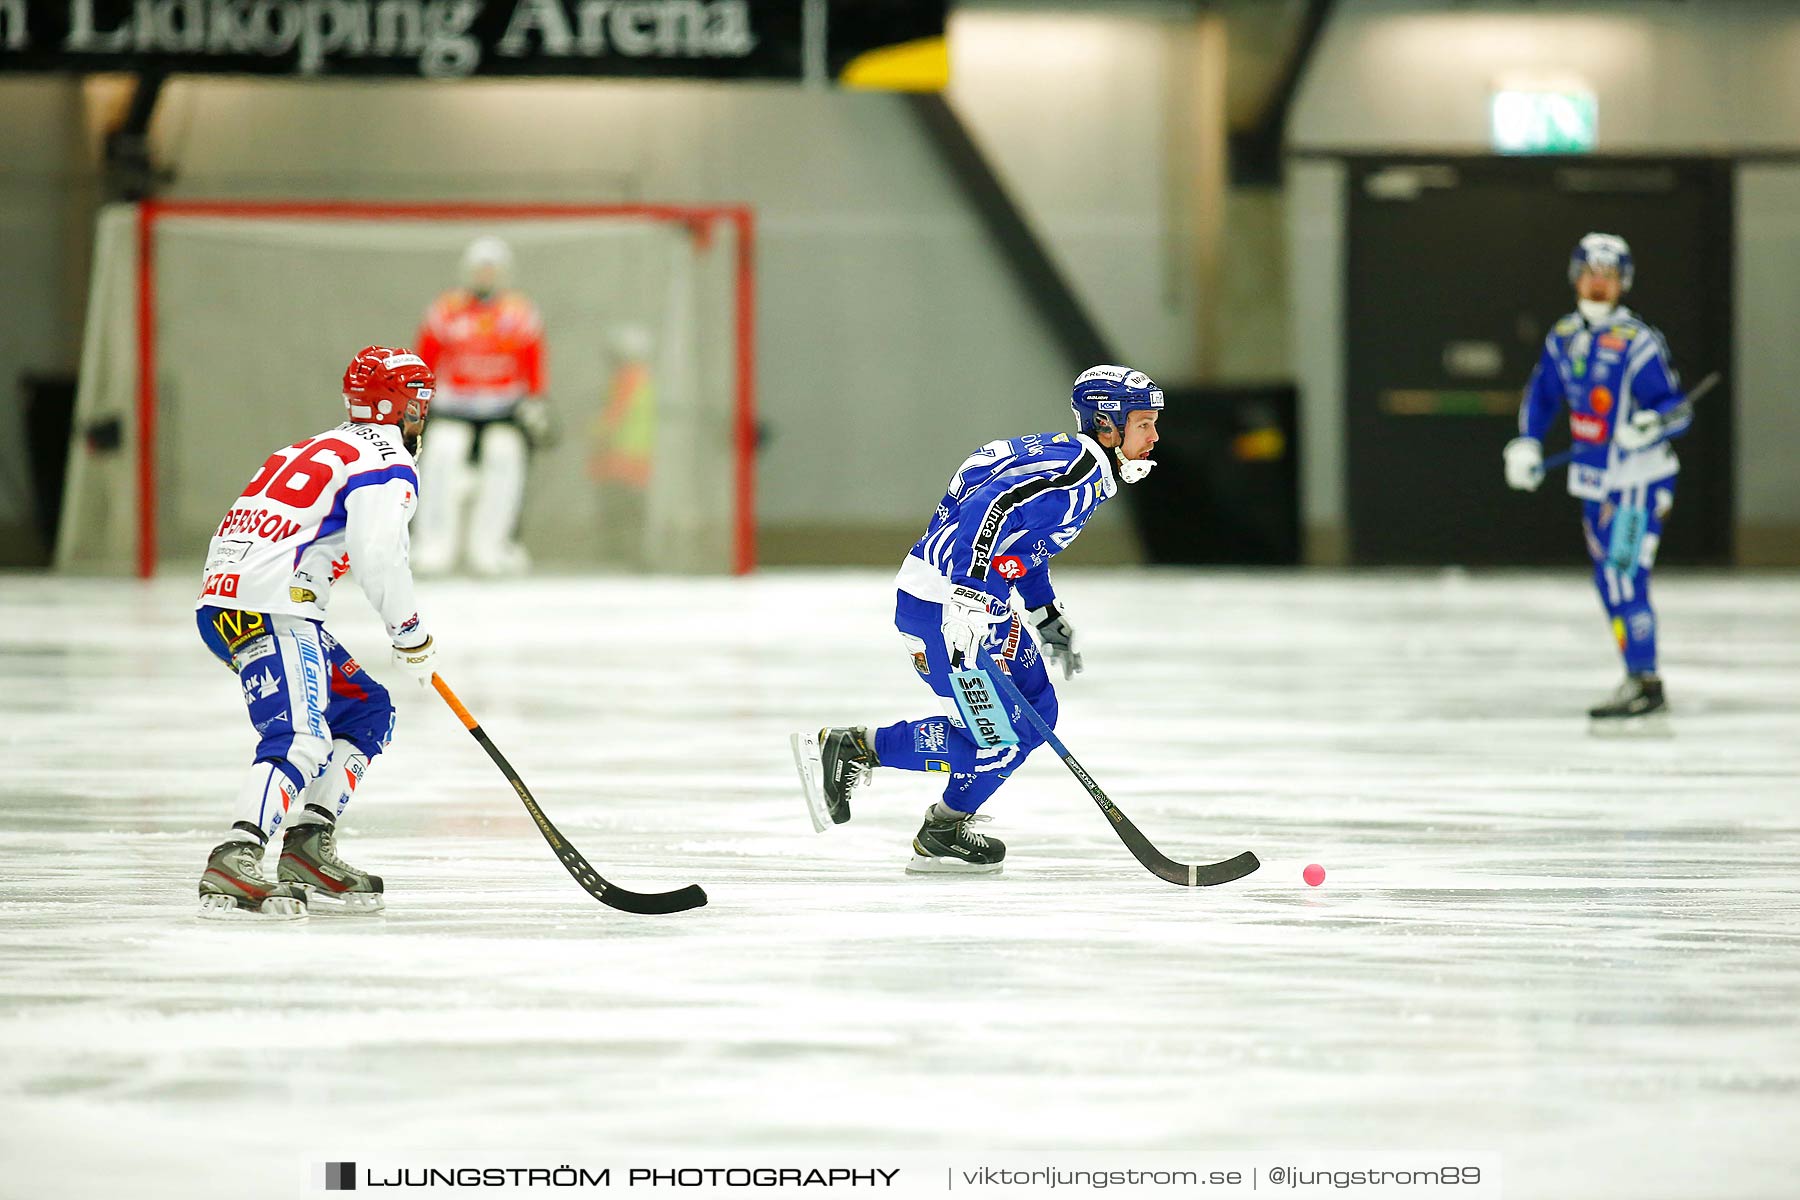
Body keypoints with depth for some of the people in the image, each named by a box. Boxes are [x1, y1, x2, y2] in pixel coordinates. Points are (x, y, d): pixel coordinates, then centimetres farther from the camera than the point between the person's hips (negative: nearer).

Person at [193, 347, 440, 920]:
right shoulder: (386, 462, -2)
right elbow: (378, 554, -17)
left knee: (367, 710, 18)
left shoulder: (320, 449, 29)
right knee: (300, 737, -23)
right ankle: (234, 863, -41)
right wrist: (410, 634, -7)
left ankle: (308, 847, 9)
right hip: (269, 608, -9)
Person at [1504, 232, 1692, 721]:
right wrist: (1526, 443, 12)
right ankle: (1641, 679, 19)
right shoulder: (1564, 337, 7)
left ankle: (1644, 684, -10)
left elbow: (1677, 409, -16)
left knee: (1623, 576, -14)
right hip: (1595, 482, 8)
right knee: (1610, 582, 10)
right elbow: (1542, 393, 22)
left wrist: (1650, 424, -36)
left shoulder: (1638, 342, -15)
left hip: (1641, 480, -7)